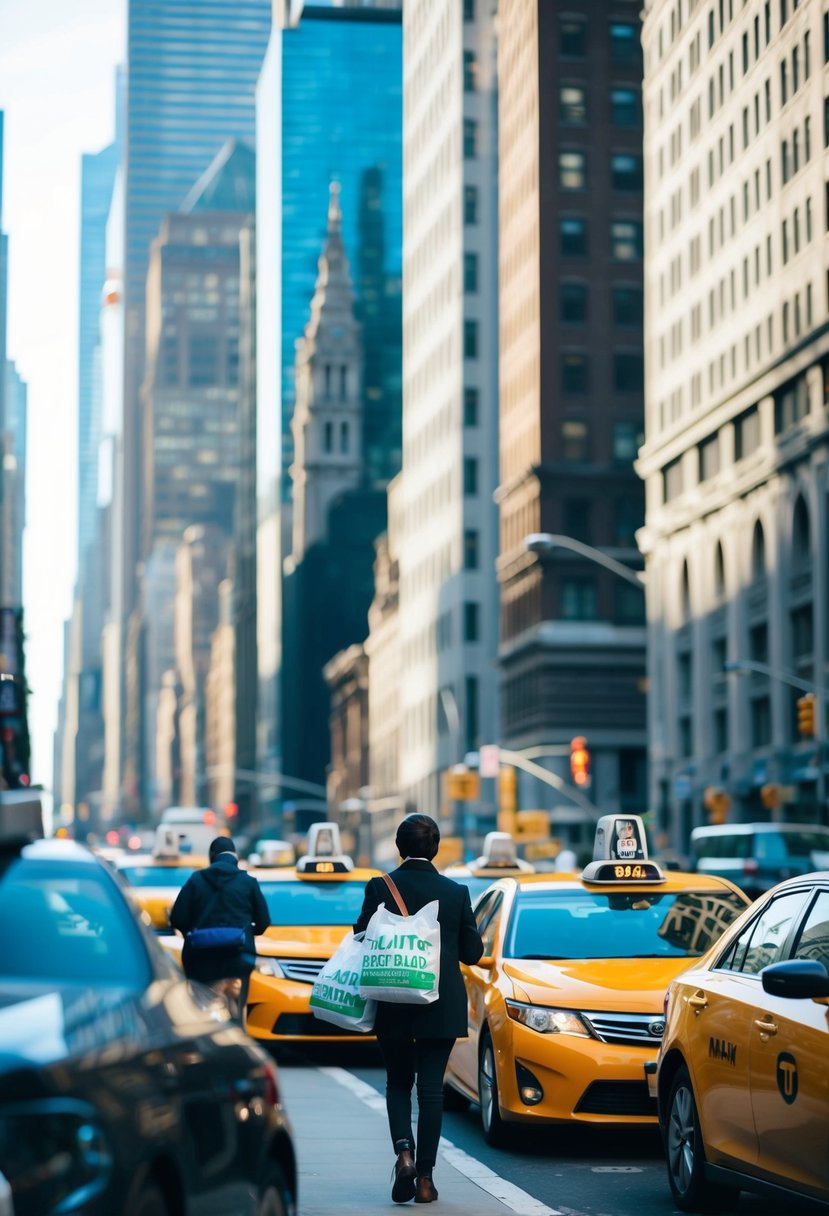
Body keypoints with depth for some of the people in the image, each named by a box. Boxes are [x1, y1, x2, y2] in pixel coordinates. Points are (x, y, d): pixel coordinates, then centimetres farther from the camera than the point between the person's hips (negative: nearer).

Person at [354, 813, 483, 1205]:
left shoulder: (380, 888, -7)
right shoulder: (456, 892, -3)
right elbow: (472, 952, 2)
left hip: (393, 1005, 0)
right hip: (442, 1007, 0)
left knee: (398, 1083, 15)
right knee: (431, 1088, 5)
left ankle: (404, 1151, -8)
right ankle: (425, 1177, 3)